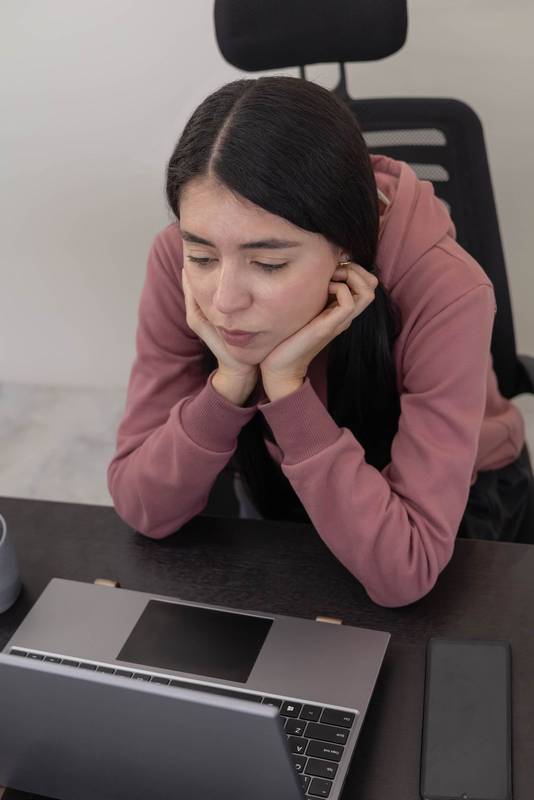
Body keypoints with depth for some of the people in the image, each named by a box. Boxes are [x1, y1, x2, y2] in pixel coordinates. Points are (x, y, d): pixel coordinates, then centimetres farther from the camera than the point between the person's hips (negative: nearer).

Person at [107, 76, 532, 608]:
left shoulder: (443, 293, -30)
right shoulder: (179, 261, -21)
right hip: (275, 496, 1)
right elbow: (142, 508, -19)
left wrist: (287, 385, -36)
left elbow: (402, 572, -31)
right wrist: (232, 379, -33)